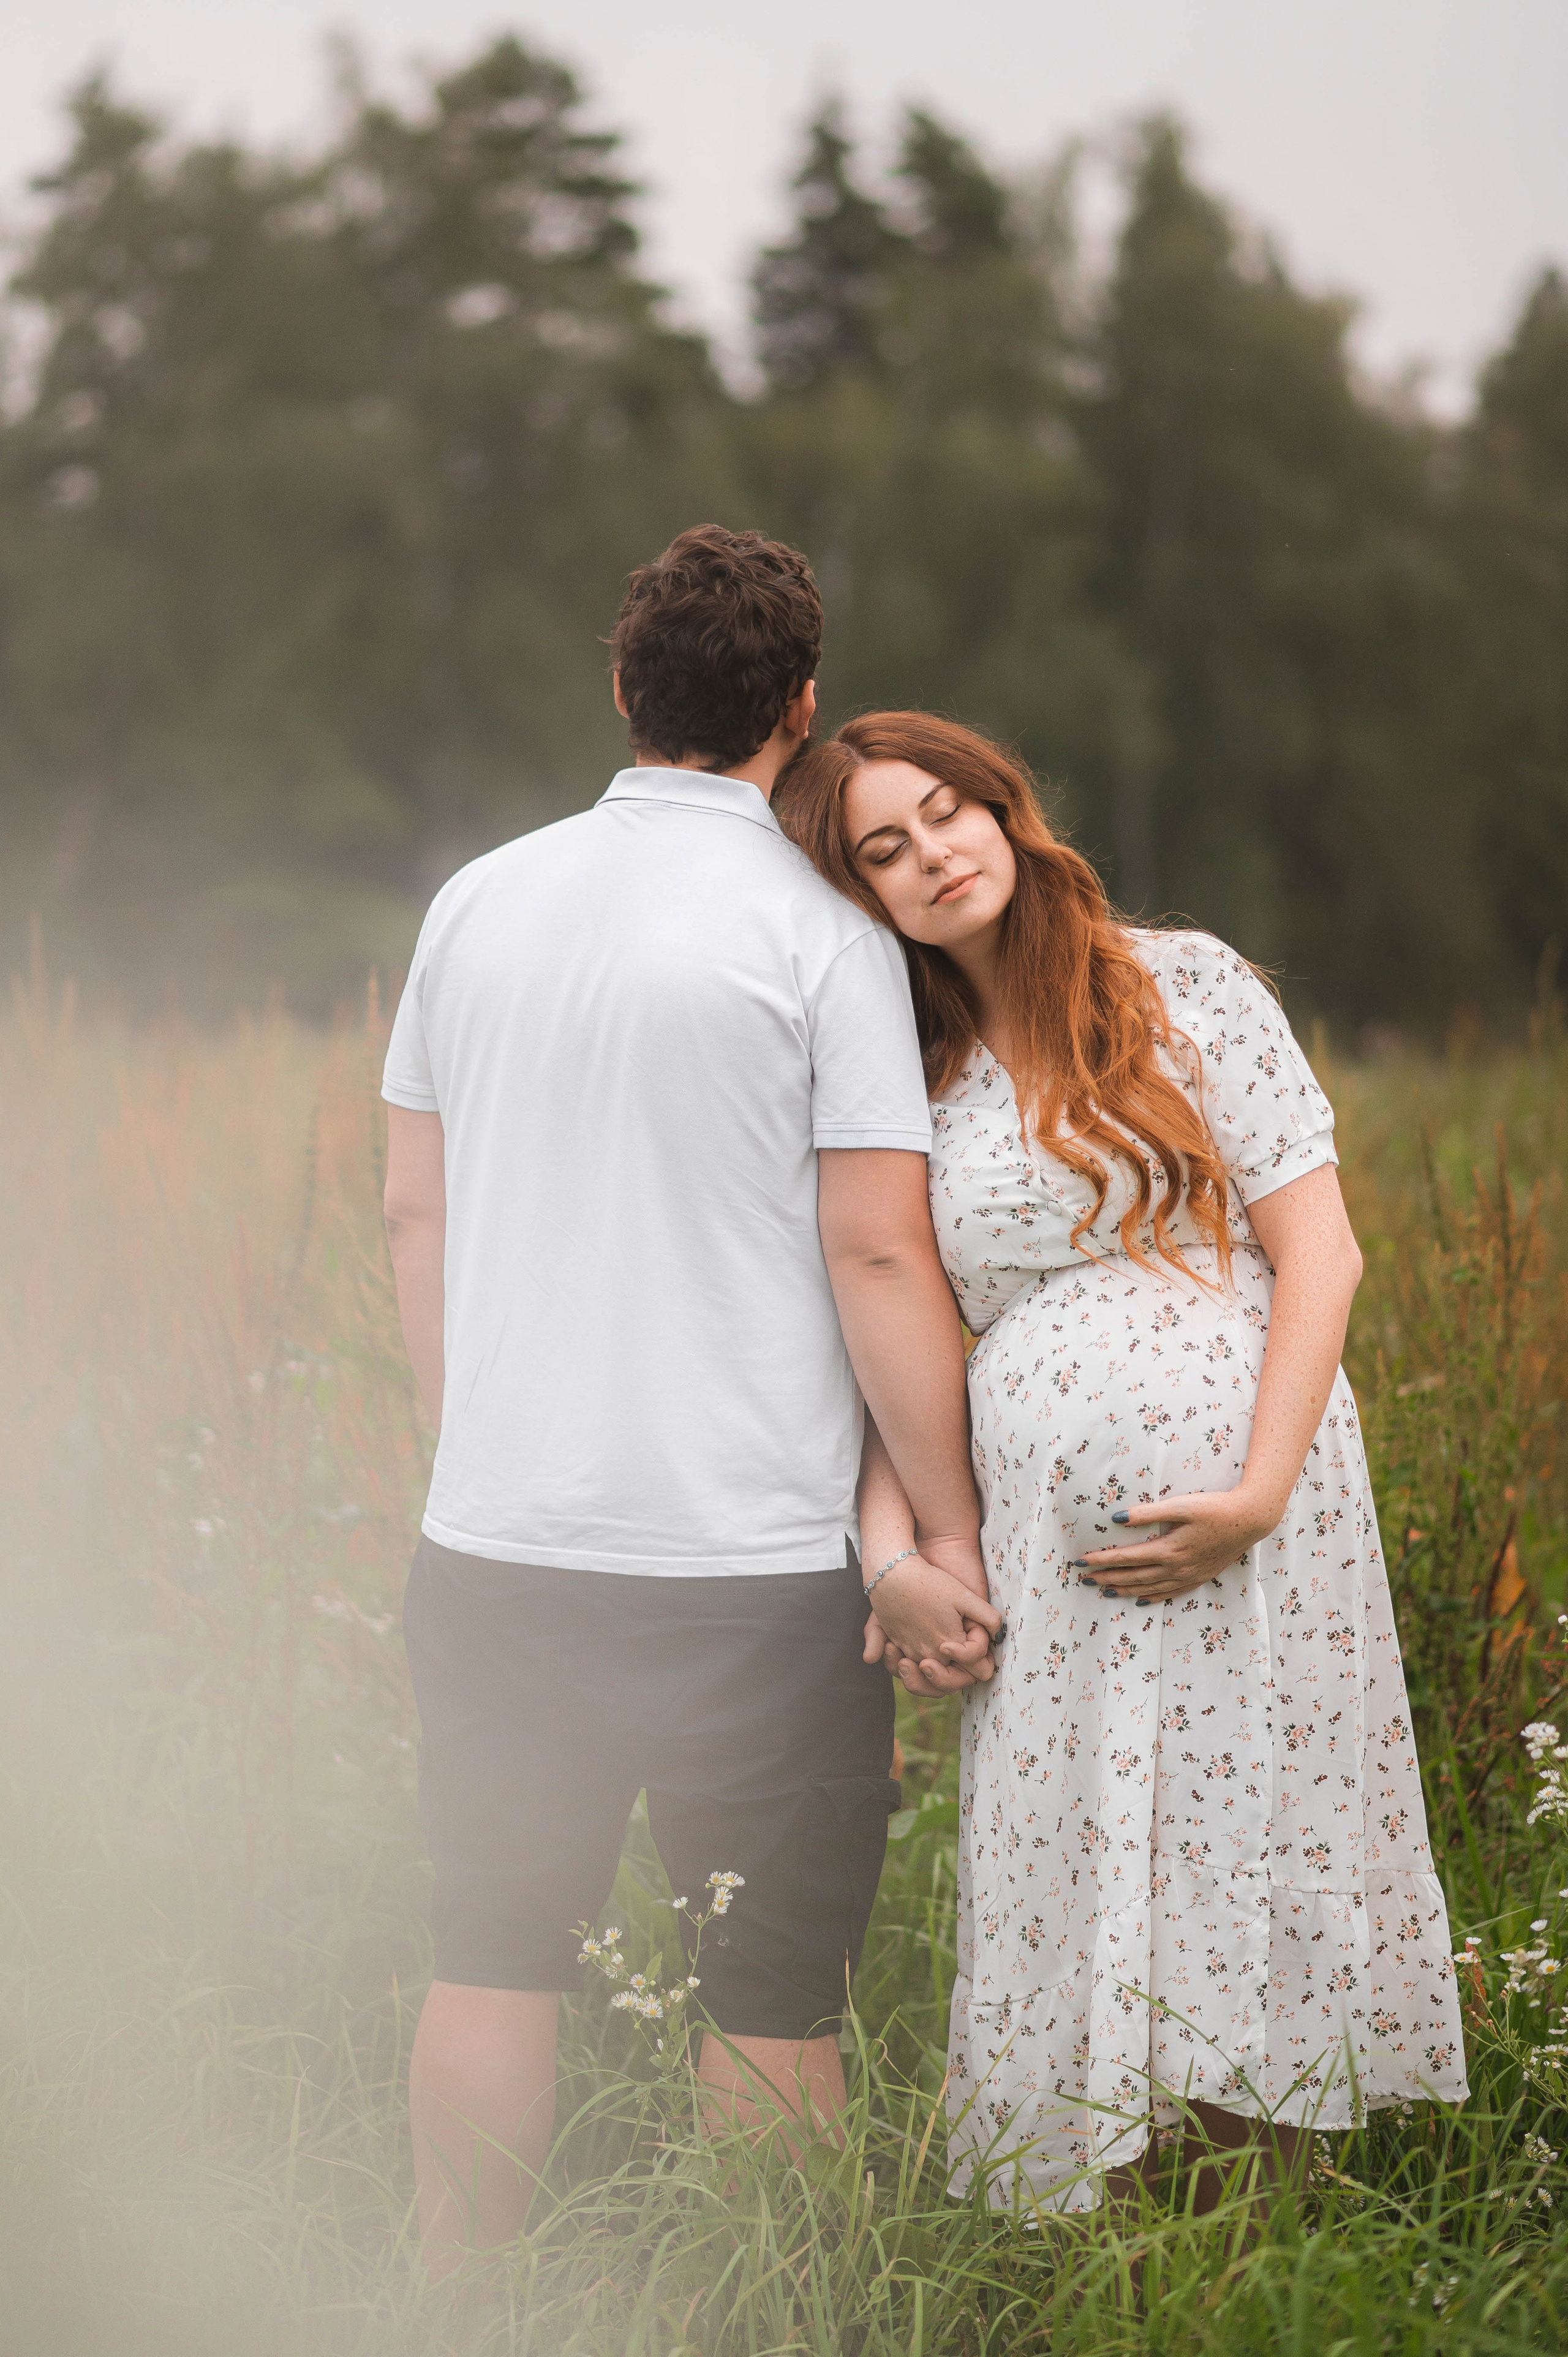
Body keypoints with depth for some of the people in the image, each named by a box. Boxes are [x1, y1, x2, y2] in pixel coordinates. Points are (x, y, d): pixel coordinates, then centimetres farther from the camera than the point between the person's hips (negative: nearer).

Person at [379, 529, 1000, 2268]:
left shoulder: (477, 904, 7)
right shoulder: (821, 937, -8)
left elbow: (415, 1215, 12)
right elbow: (879, 1258, -11)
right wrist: (951, 1546, -5)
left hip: (497, 1542, 5)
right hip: (751, 1565, -4)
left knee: (492, 1966, 14)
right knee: (774, 1998, 6)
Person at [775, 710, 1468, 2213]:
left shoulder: (1185, 987, 2)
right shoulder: (906, 1081, 10)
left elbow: (1320, 1252, -2)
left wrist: (1258, 1495, -12)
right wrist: (891, 1538, -4)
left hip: (1256, 1523, -2)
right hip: (1047, 1561, 2)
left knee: (1256, 1885, 1)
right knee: (1072, 1922, 2)